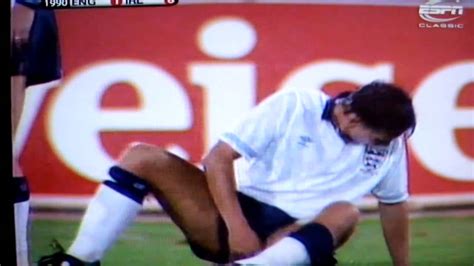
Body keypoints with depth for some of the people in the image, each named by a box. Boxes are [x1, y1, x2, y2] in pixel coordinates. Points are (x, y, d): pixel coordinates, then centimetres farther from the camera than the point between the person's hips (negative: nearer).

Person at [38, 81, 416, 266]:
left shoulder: (390, 144, 1)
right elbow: (218, 158, -11)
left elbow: (394, 205, 16)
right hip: (233, 216, -1)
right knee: (142, 157, -19)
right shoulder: (295, 106, -9)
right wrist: (237, 227, -19)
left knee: (345, 214, -31)